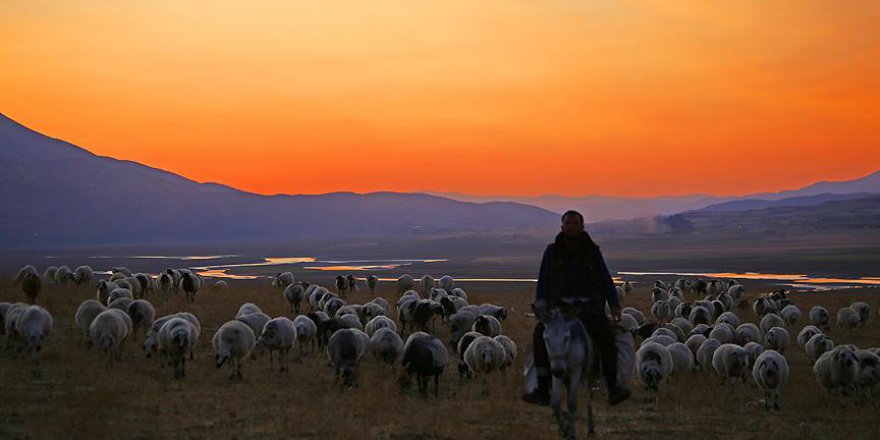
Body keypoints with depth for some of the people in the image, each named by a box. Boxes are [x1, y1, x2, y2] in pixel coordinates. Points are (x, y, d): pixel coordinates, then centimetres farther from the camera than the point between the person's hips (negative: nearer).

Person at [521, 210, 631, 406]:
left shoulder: (592, 251, 12)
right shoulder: (553, 251, 11)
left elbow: (605, 279, 12)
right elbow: (543, 280, 6)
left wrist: (614, 305, 2)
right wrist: (541, 304, -10)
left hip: (588, 305, 0)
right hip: (560, 305, 0)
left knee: (605, 335, -26)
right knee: (540, 335, -25)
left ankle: (613, 388, -19)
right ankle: (543, 391, -19)